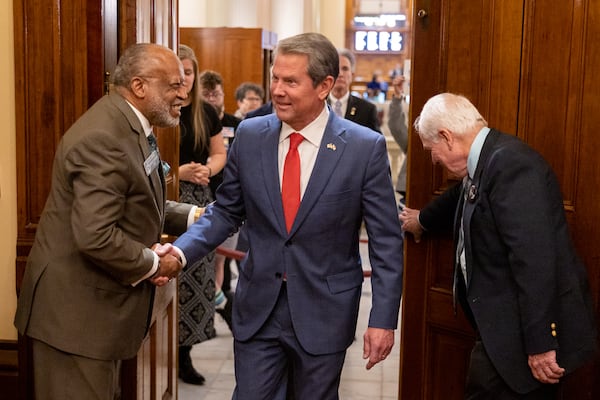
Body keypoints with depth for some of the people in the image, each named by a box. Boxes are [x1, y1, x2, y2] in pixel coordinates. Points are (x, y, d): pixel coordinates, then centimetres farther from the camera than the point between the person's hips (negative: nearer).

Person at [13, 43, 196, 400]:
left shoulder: (130, 126, 8)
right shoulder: (103, 139, -25)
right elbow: (96, 237, -31)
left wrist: (194, 216, 0)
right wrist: (153, 264, -17)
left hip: (103, 302, 10)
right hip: (77, 309, -10)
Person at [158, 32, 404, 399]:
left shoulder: (365, 147, -11)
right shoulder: (250, 135, -2)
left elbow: (386, 241, -7)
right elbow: (226, 211, 6)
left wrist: (383, 319, -9)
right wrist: (181, 251, -10)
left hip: (324, 312, -2)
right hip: (258, 307, 2)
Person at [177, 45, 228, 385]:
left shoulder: (207, 112, 7)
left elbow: (220, 154, 15)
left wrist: (208, 169, -7)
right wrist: (180, 172, -19)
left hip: (200, 201, 4)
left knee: (197, 276, 4)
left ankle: (185, 352, 16)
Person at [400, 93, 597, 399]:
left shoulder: (511, 163, -21)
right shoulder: (484, 162, 10)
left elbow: (534, 258, -26)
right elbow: (463, 198, 35)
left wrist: (540, 344, -25)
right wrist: (423, 220, 53)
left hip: (526, 335, -9)